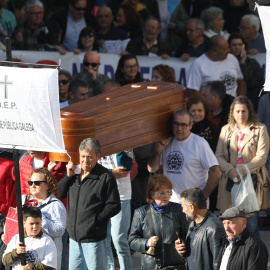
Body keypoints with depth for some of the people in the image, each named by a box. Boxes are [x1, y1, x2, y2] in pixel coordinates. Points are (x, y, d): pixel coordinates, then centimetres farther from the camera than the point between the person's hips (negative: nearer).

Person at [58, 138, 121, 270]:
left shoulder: (105, 177, -9)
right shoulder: (74, 172, 10)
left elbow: (114, 206, -10)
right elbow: (59, 193, 10)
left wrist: (96, 219, -15)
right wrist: (68, 176, -3)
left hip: (94, 238, -7)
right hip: (74, 236, 7)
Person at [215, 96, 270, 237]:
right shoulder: (226, 130, 15)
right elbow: (219, 156, 8)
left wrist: (241, 170, -14)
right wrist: (229, 169, -12)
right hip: (230, 182, 3)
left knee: (251, 224, -7)